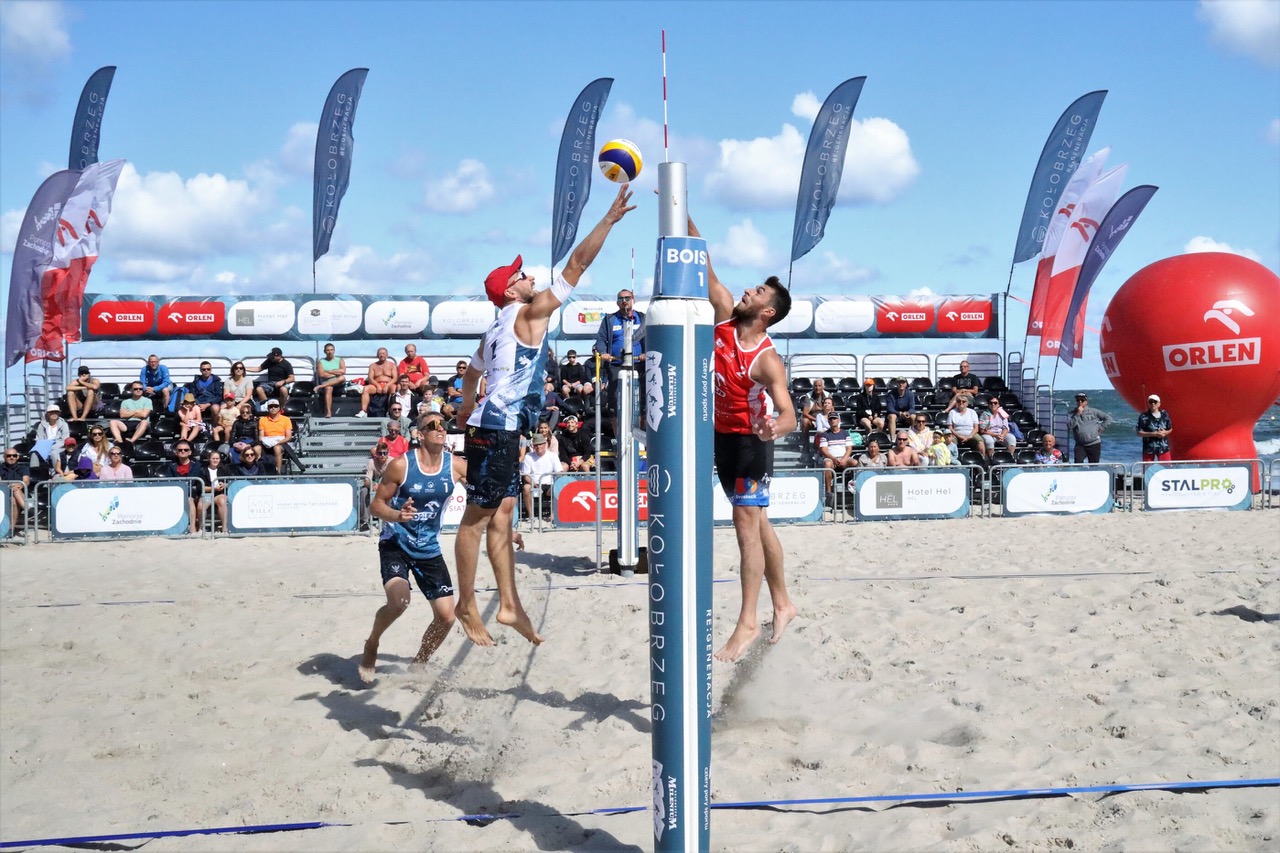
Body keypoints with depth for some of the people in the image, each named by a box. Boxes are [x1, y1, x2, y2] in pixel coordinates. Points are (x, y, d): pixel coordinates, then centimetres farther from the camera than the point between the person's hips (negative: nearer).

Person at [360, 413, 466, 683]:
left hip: (429, 549, 4)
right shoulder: (401, 465, -16)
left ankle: (419, 664, 27)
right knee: (398, 602, -29)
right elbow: (377, 504, -9)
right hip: (395, 544, -4)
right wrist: (397, 515, -30)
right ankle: (371, 646, 2)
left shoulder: (455, 466, -7)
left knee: (446, 616, 0)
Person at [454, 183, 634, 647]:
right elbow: (576, 265, -10)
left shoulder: (498, 328, 17)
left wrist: (467, 406, 47)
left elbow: (471, 372, 31)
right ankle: (467, 605, 4)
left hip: (498, 429, 10)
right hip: (497, 430, -10)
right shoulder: (528, 314, -7)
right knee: (477, 518, -3)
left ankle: (510, 605, 15)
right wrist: (610, 218, -8)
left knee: (501, 516, 10)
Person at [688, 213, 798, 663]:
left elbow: (789, 413, -32)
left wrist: (776, 427, -56)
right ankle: (782, 603, 27)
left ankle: (748, 622, -8)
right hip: (722, 436, 8)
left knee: (747, 526, -10)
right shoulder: (726, 318, -6)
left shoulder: (767, 360, -24)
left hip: (750, 441, -8)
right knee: (757, 523, 15)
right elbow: (705, 268, -7)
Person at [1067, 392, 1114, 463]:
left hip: (1094, 444, 0)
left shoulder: (1093, 411, 3)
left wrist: (1101, 428, -3)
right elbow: (1070, 426, -11)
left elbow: (1108, 418, 5)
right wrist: (1077, 414, -12)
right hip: (1080, 445, 0)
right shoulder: (1072, 413, 5)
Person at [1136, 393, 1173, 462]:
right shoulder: (1144, 417, -6)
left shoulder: (1165, 415, 6)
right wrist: (1154, 434, -18)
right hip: (1149, 448, -3)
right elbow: (1139, 432, -9)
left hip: (1164, 447, 3)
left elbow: (1170, 429, 15)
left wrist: (1165, 432, -8)